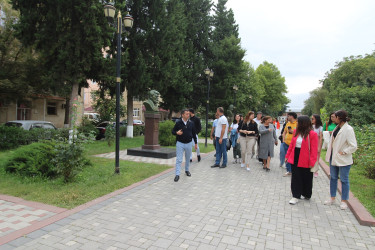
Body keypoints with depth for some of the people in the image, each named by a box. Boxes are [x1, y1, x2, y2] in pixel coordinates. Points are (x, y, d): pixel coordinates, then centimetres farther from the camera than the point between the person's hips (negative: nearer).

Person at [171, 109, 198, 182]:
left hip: (189, 143, 3)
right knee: (179, 159, -3)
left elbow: (194, 133, 9)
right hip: (180, 143, -3)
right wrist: (177, 133, -22)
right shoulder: (178, 123, -7)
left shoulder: (191, 123, 2)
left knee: (188, 158, 17)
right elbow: (173, 131, 1)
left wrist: (196, 143, 10)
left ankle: (187, 170, 37)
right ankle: (177, 174, 1)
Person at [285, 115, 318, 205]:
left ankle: (307, 195, 33)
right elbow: (291, 144, 10)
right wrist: (287, 156, 9)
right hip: (295, 158, 5)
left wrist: (312, 162, -17)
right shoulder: (296, 131, 6)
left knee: (306, 178, 12)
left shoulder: (312, 134, -12)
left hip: (305, 160, -5)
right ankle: (296, 196, 15)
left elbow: (314, 150, -13)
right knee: (295, 178, 6)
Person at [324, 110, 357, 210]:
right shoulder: (337, 127, 5)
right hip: (334, 157, 8)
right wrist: (330, 153, 7)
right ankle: (332, 198, 28)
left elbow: (353, 146, -20)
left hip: (343, 159, -8)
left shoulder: (348, 129, -18)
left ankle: (344, 201, 20)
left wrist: (343, 152, -17)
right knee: (333, 178, 15)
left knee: (344, 180, 7)